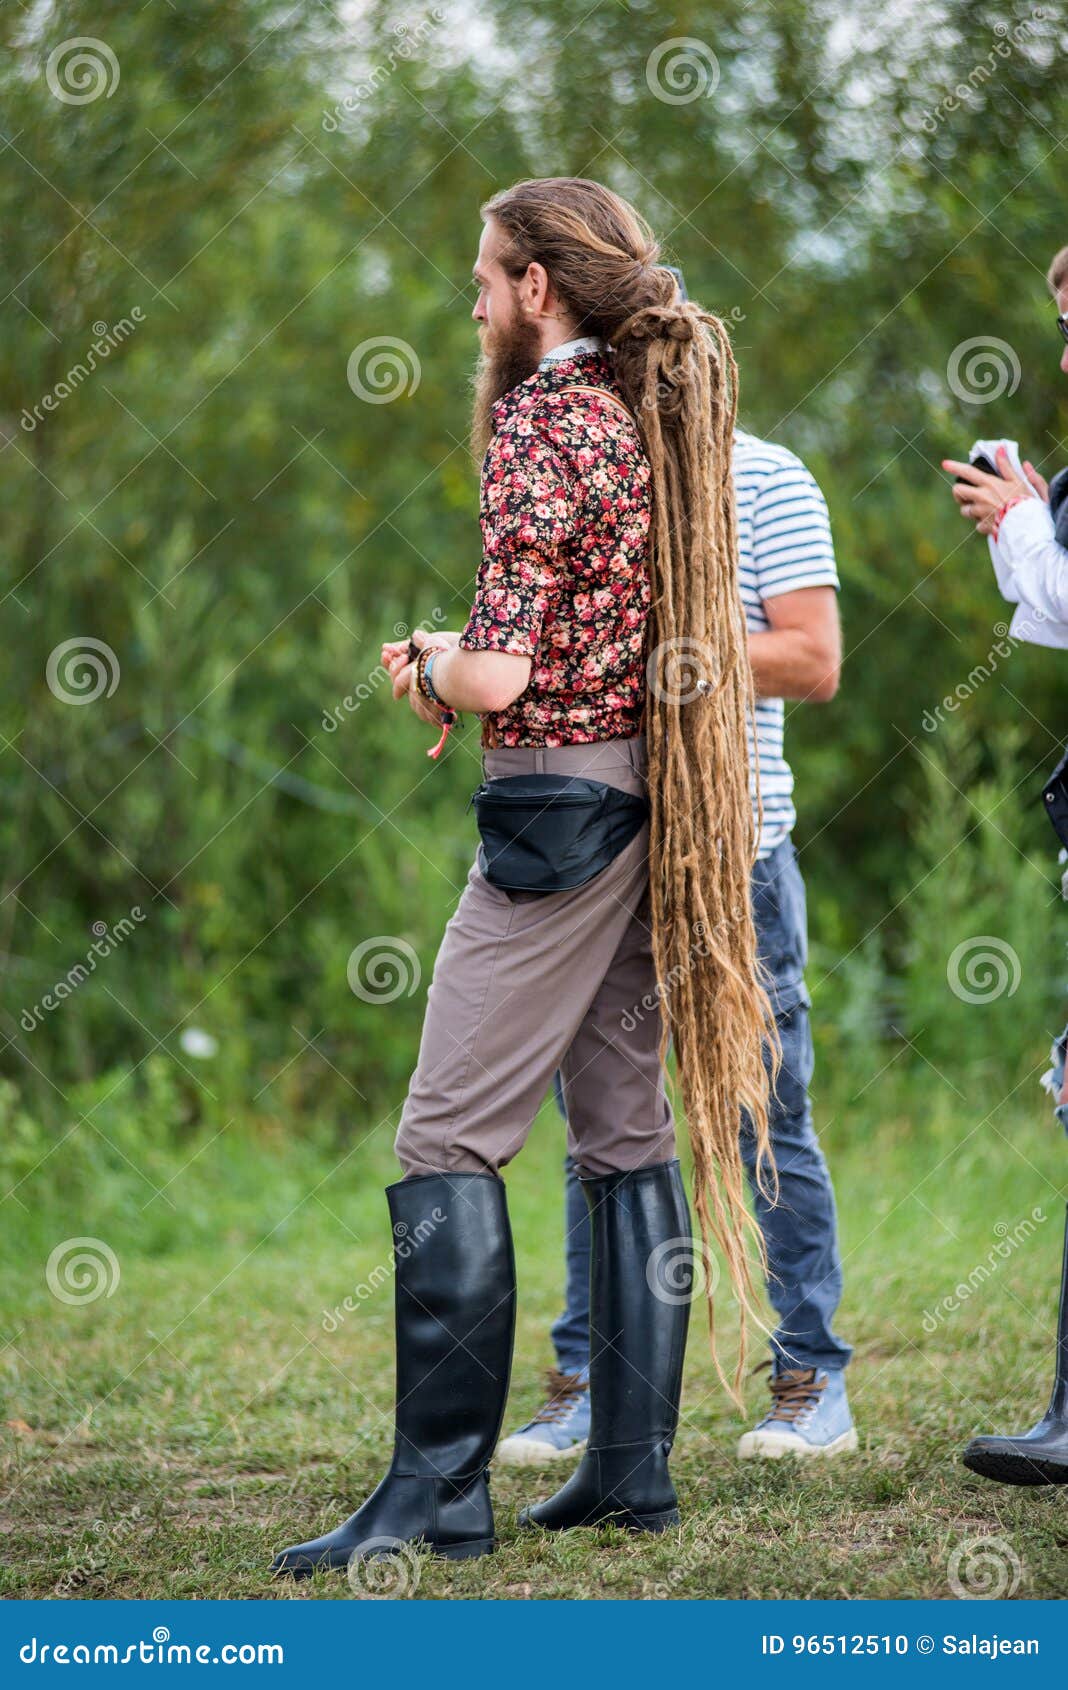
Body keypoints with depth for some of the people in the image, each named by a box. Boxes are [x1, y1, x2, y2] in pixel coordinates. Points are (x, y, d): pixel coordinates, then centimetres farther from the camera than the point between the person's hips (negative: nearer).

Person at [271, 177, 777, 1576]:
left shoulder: (541, 418, -13)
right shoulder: (663, 411, 13)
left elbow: (501, 675, -20)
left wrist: (430, 670, 0)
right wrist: (464, 656, 15)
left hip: (559, 803, -9)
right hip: (658, 805, 9)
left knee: (450, 1143, -7)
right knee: (625, 1131, 12)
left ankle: (440, 1492, -9)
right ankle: (633, 1464, 14)